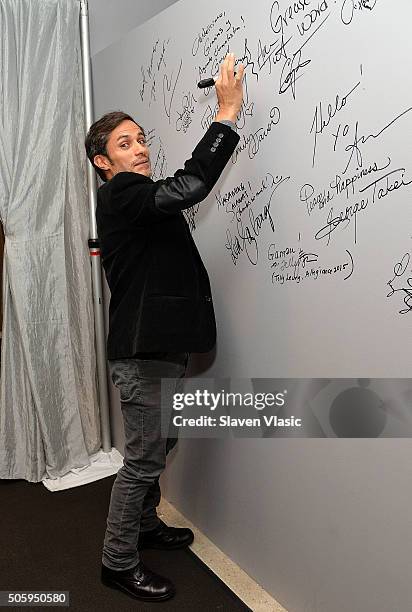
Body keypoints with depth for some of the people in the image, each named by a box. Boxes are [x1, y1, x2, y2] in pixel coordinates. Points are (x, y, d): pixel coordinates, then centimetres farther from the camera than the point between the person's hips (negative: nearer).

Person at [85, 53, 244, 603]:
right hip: (142, 354, -10)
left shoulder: (143, 200, 19)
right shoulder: (119, 194, -14)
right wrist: (227, 113, -22)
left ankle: (145, 524, 42)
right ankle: (119, 562, 21)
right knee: (143, 459, 1)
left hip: (164, 346, 10)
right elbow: (190, 186, -27)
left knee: (159, 448, 22)